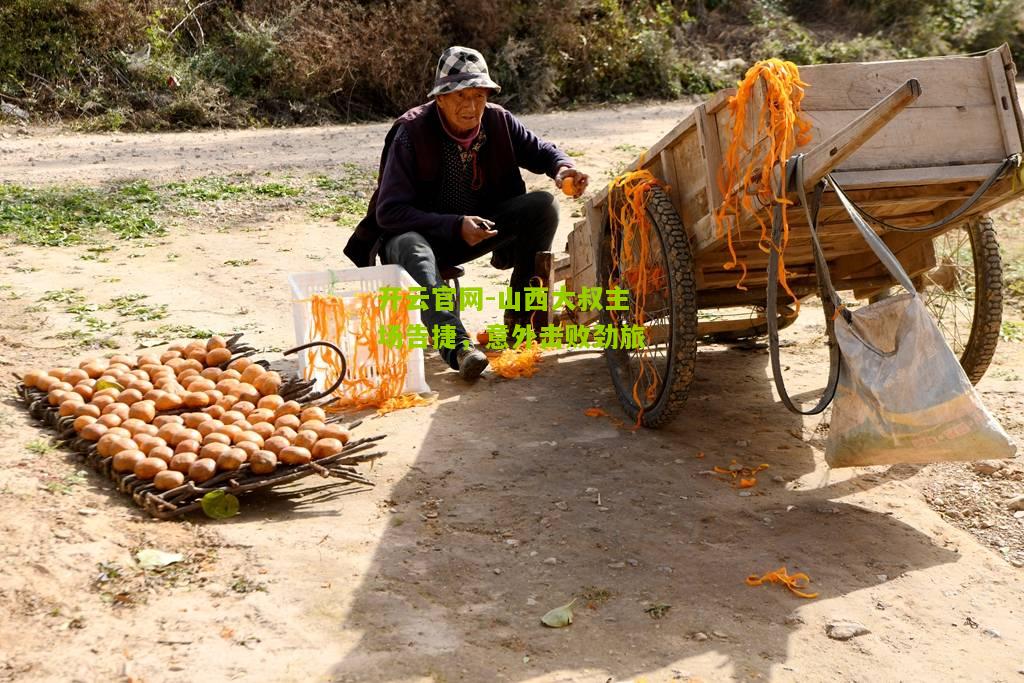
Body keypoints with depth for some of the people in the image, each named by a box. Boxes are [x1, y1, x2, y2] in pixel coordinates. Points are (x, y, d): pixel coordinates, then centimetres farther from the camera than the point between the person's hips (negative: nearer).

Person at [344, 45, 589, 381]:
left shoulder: (497, 121, -8)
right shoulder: (412, 132, -21)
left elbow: (540, 151, 6)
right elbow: (389, 212, -24)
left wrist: (562, 167, -20)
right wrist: (455, 226, -34)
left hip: (478, 224, 5)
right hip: (419, 232, -4)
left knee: (543, 206, -16)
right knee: (413, 250, -40)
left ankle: (522, 314, -8)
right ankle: (457, 346, -56)